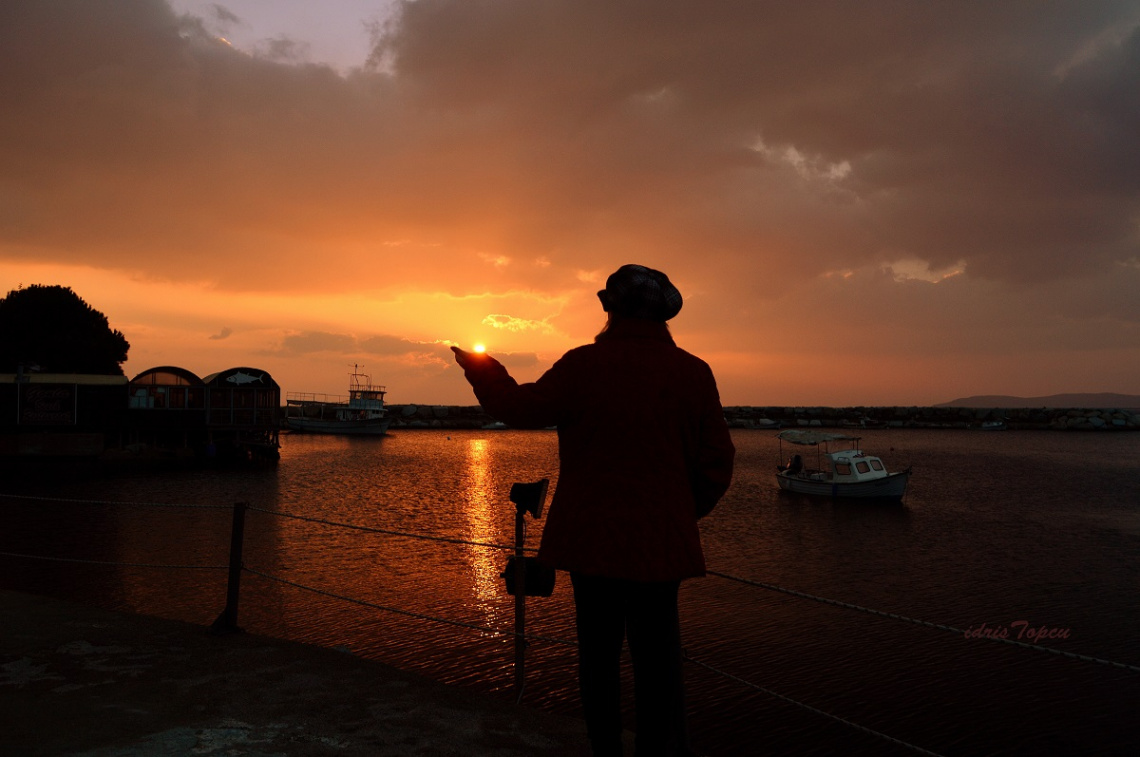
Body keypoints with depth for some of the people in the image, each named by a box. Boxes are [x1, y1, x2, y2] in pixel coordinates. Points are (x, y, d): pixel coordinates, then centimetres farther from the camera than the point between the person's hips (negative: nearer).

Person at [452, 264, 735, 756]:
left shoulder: (583, 364, -8)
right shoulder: (692, 372, -4)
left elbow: (523, 408, 2)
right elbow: (716, 460, 0)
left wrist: (479, 369, 19)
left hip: (590, 535, 0)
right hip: (659, 539, 0)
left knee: (598, 650, 13)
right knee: (657, 656, 8)